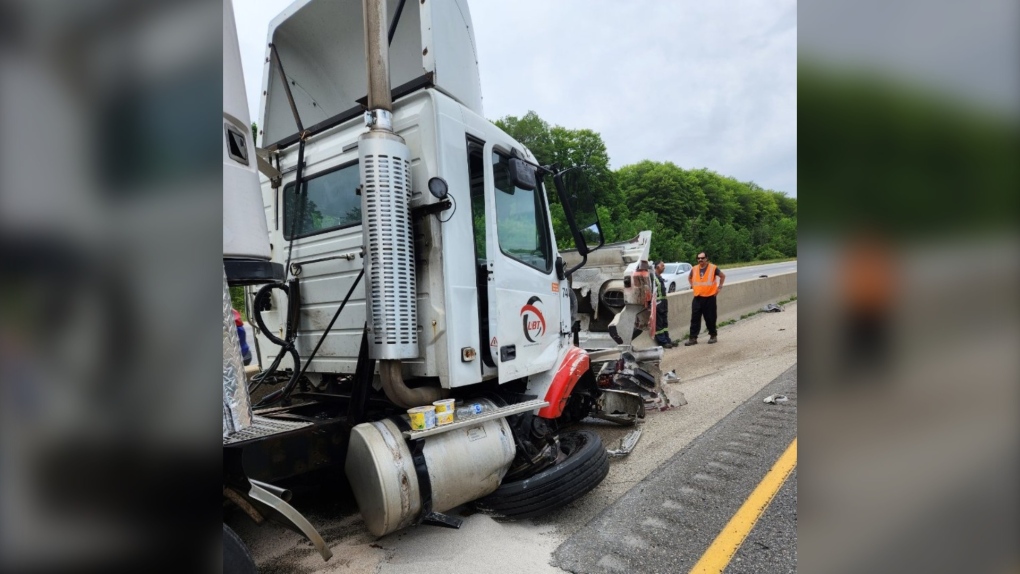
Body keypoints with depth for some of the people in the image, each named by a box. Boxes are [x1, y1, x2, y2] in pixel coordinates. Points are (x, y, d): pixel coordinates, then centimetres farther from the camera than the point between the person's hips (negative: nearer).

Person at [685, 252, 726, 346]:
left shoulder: (713, 268, -6)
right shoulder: (694, 269, 4)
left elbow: (723, 276, 8)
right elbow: (689, 277, 24)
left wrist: (719, 287, 4)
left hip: (709, 297, -3)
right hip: (697, 298, 3)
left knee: (710, 318, 4)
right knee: (695, 318, 0)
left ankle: (713, 336, 21)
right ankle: (693, 338, 2)